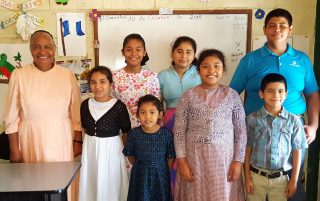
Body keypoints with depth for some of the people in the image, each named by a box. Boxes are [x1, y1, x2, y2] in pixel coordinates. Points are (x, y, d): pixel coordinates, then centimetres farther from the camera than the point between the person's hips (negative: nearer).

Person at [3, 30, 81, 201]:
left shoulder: (68, 75, -1)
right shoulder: (19, 75, -4)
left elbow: (76, 113, 4)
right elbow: (12, 117, 0)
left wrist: (77, 141, 4)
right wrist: (14, 149, -1)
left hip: (62, 140, 1)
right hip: (31, 140, 0)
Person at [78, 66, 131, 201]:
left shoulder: (119, 106, -14)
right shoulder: (85, 104, 0)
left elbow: (126, 132, -7)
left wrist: (124, 152, -7)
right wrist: (92, 142, 10)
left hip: (112, 150, -4)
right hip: (89, 149, 4)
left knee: (111, 186, 8)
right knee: (90, 184, 16)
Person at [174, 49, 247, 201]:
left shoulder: (232, 95, 0)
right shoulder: (189, 95, -2)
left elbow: (241, 131, 1)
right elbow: (179, 130, -2)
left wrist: (238, 161, -3)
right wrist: (182, 160, -7)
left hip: (224, 157, 0)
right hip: (195, 157, 0)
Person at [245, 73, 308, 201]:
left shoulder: (293, 121, -4)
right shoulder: (252, 119, -6)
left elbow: (296, 152, 1)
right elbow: (247, 149, -2)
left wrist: (294, 180, 1)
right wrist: (247, 178, -2)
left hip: (281, 178, 1)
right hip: (256, 176, 0)